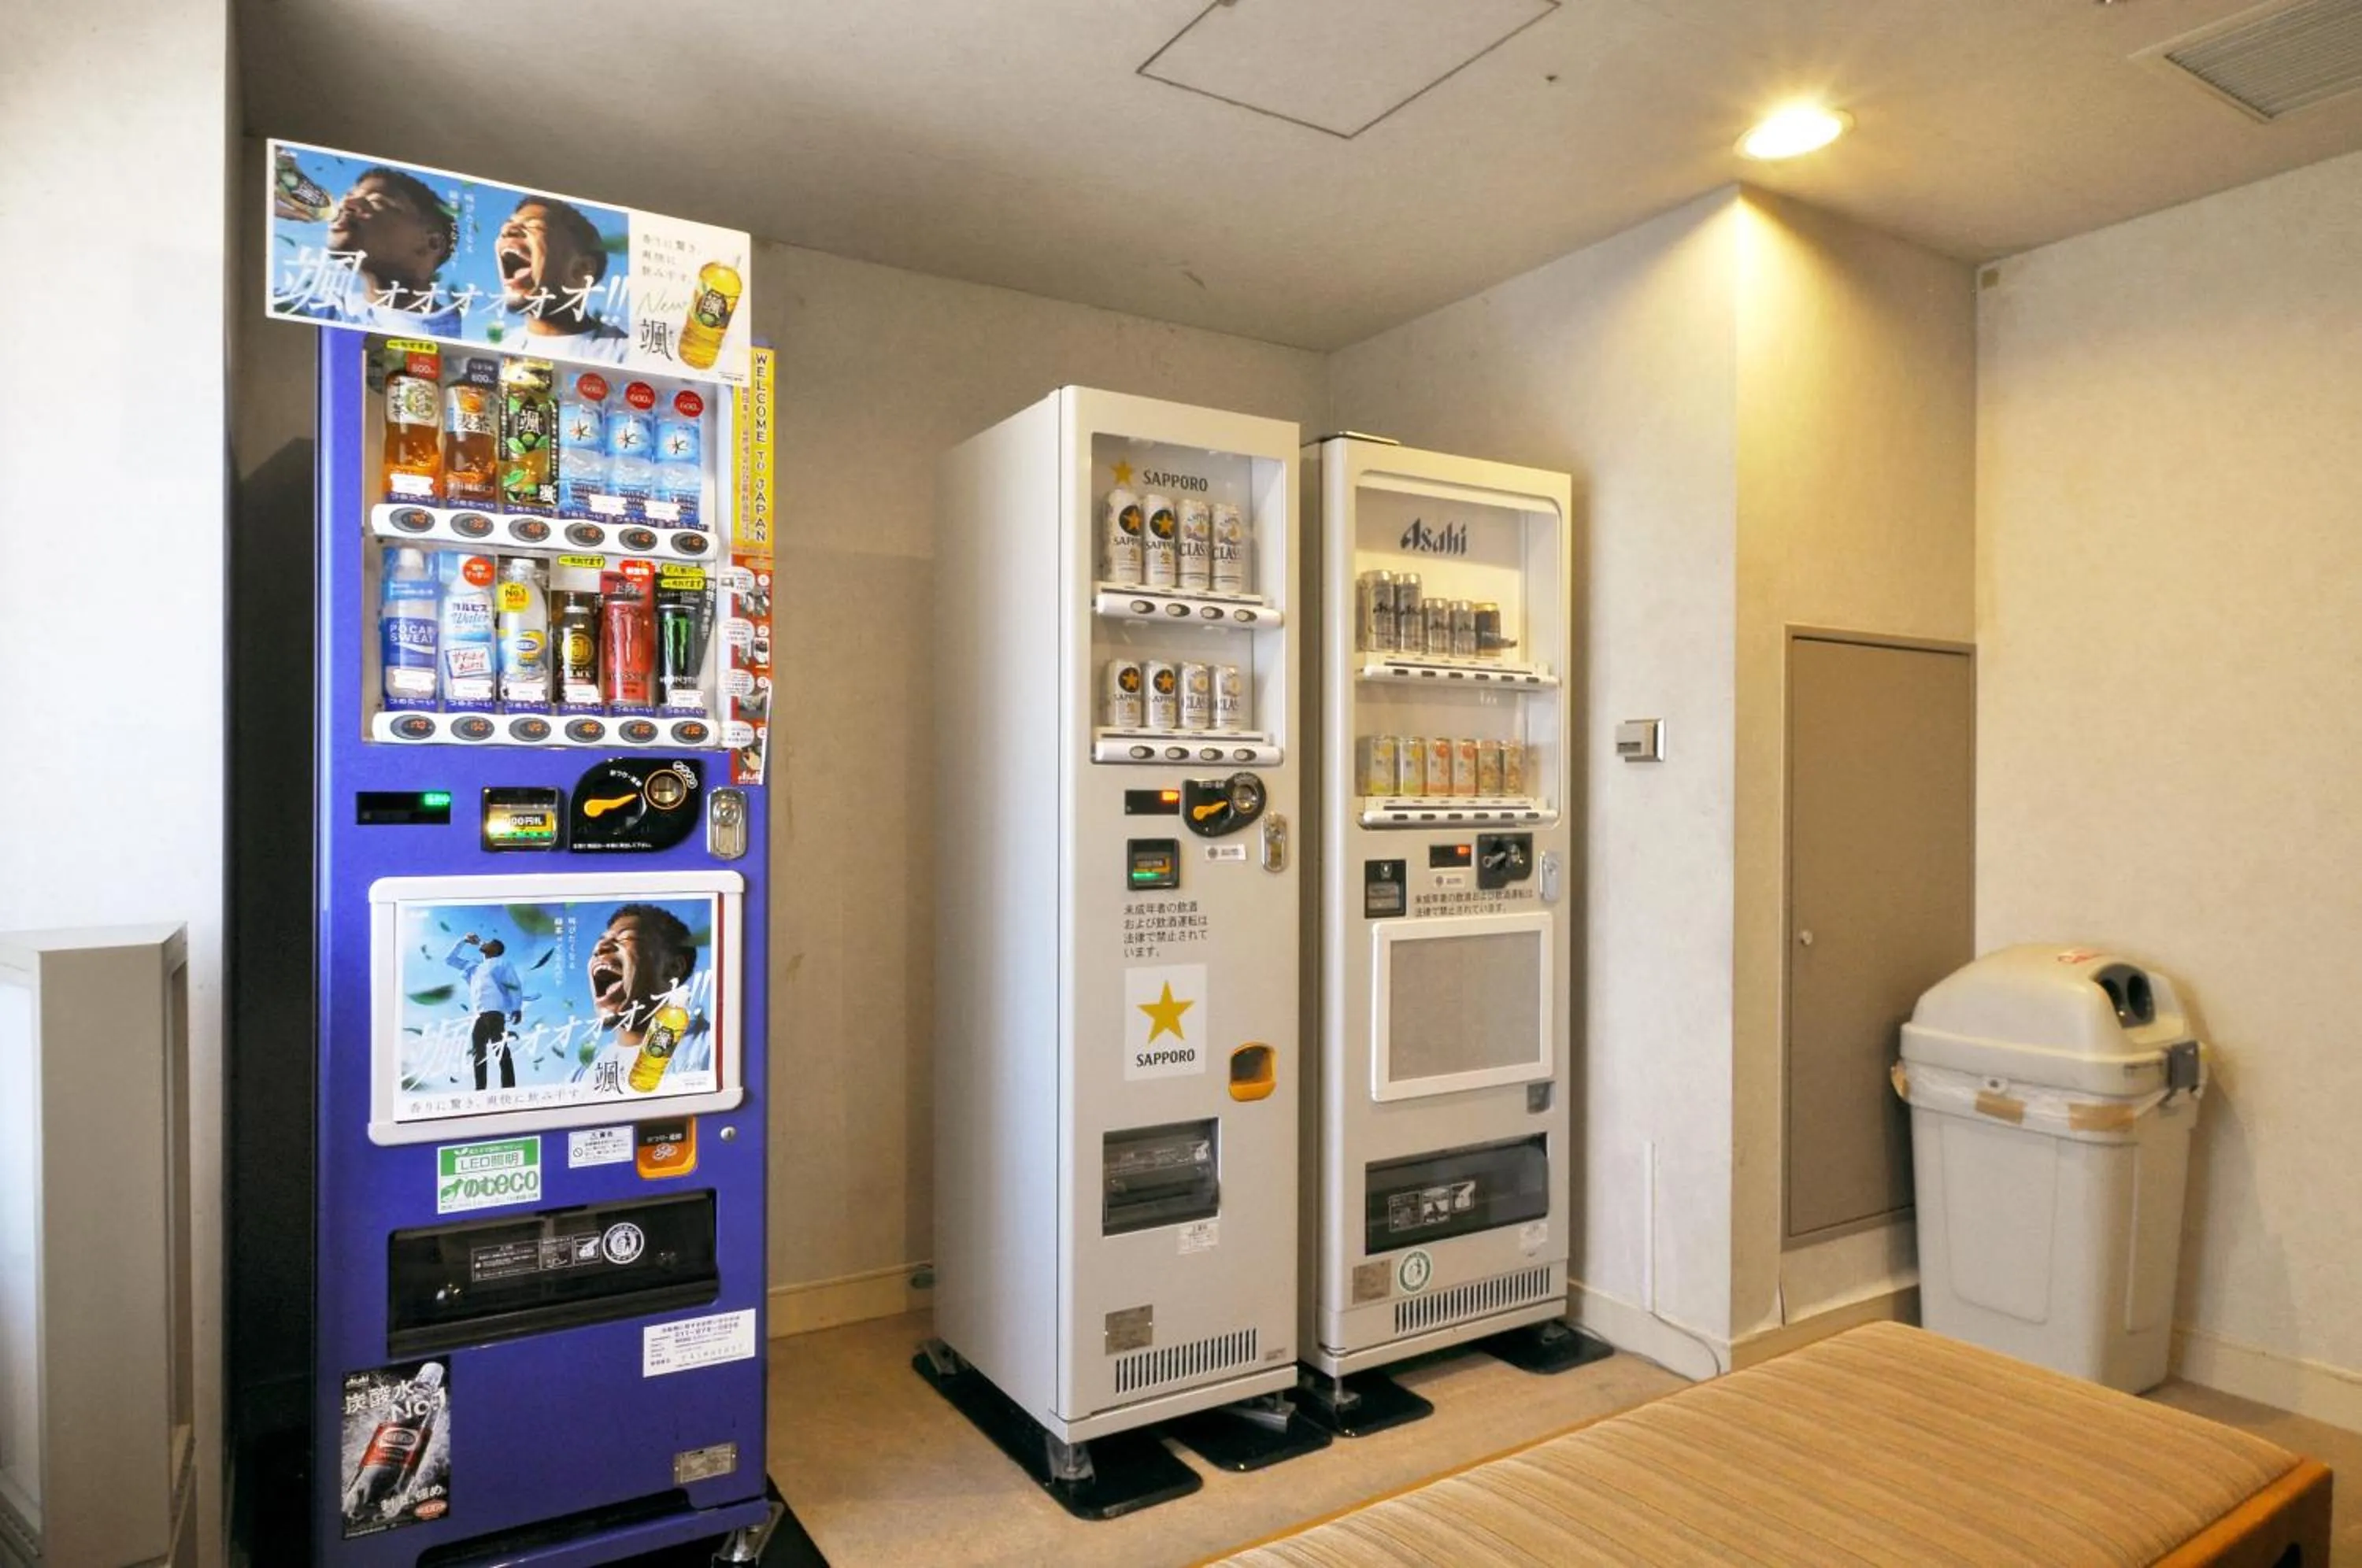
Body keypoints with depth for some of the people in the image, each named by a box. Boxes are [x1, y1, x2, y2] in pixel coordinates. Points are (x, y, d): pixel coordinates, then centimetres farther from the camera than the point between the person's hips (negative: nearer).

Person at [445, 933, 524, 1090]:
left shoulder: (502, 963, 10)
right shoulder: (474, 965, 28)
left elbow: (514, 986, -1)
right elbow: (450, 959, 35)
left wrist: (517, 1009, -14)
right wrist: (464, 941, 24)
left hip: (494, 1011, -7)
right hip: (479, 1014, 7)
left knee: (500, 1049, -15)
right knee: (476, 1051, 5)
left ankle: (508, 1088, -21)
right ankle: (480, 1088, 8)